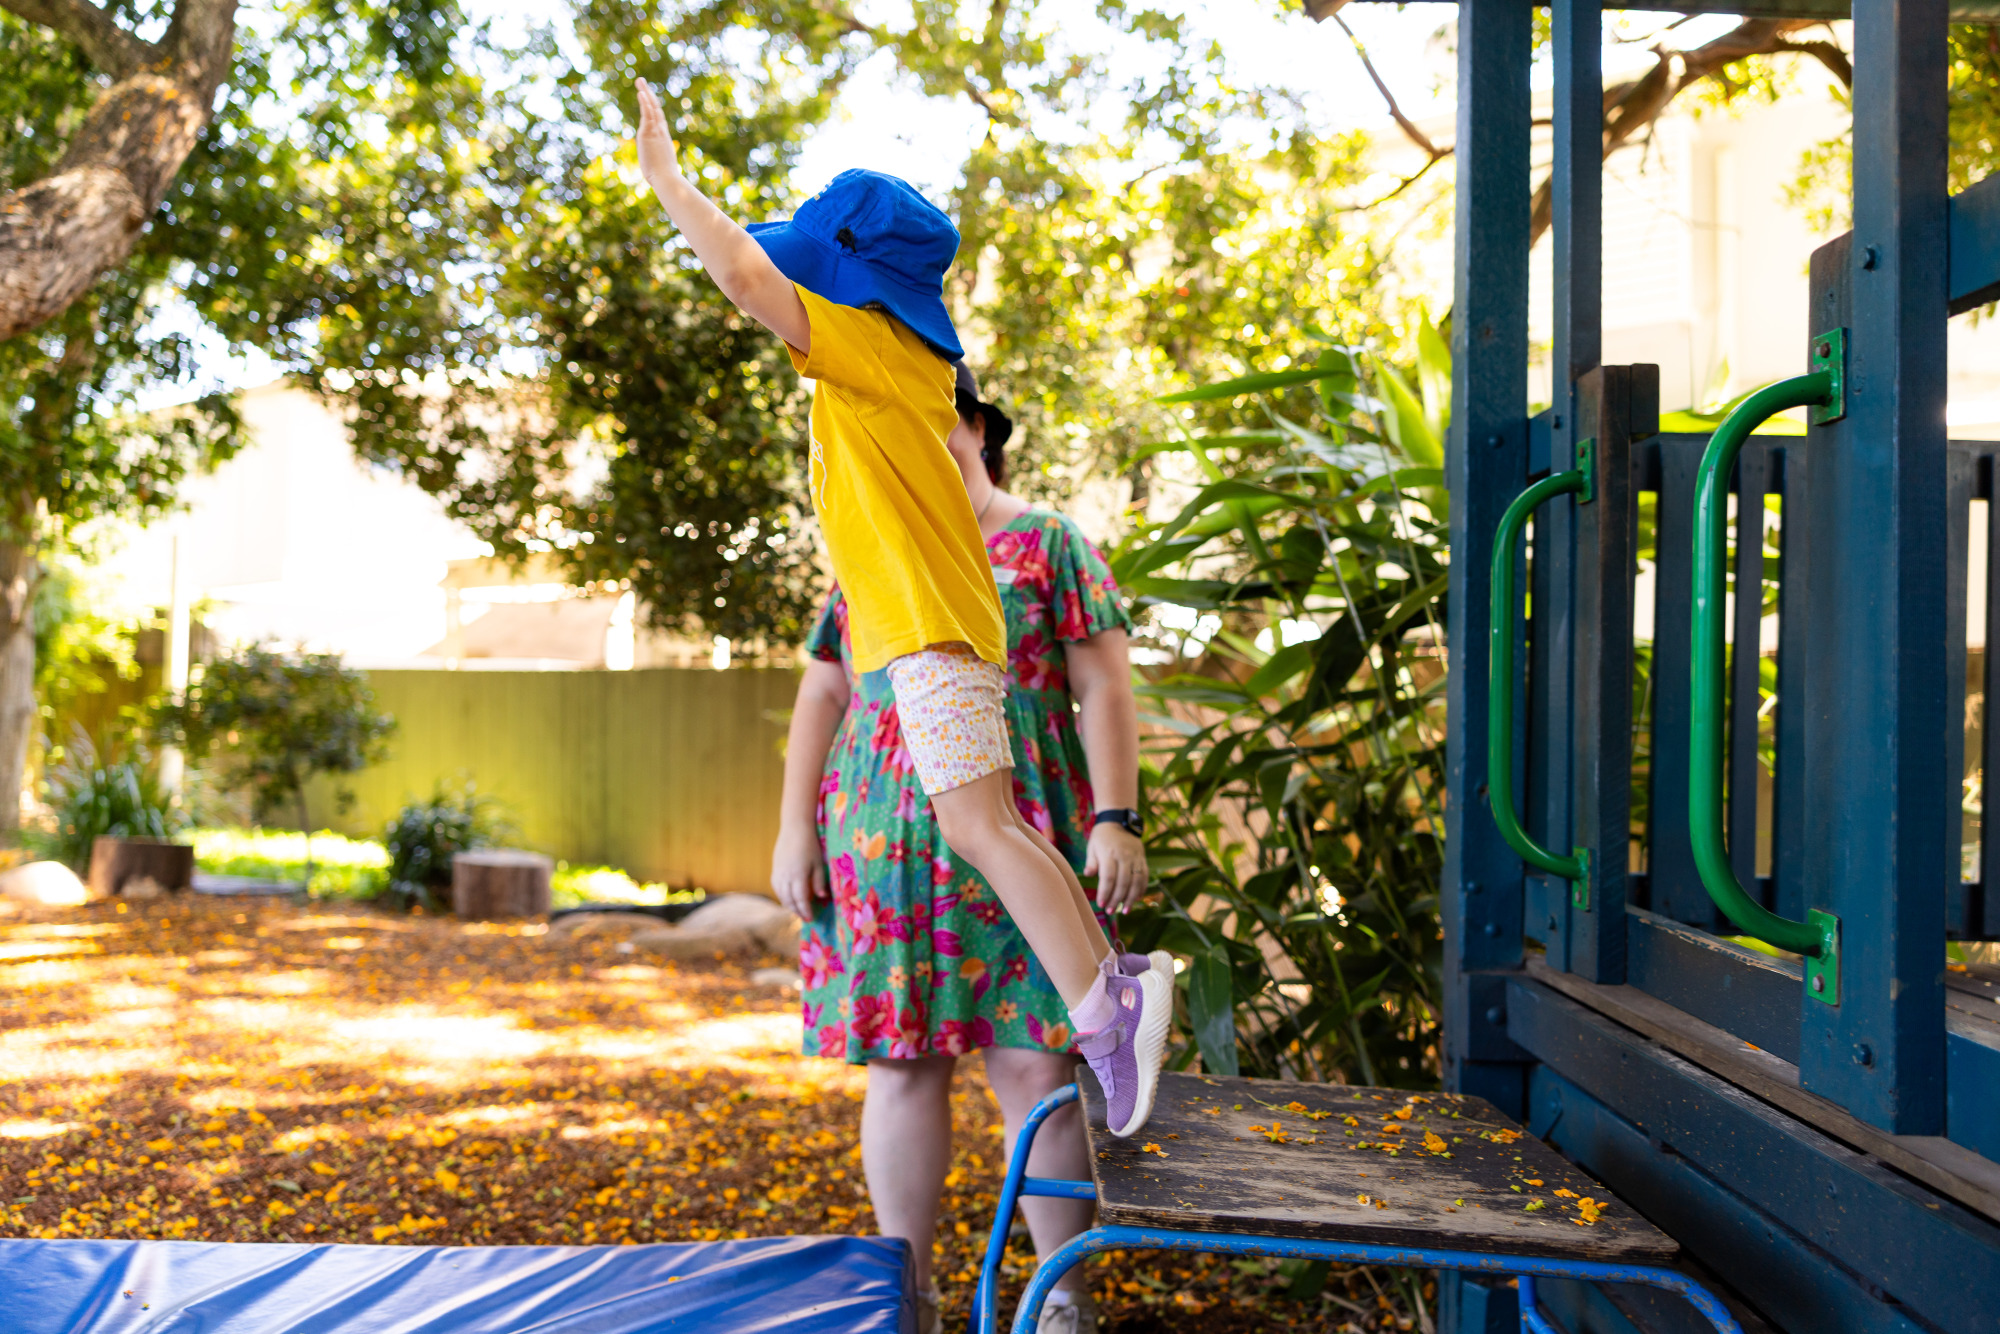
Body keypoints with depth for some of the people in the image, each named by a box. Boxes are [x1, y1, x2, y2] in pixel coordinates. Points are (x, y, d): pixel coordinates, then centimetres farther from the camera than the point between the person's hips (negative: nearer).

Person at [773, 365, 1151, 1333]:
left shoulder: (1048, 544, 5)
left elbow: (1102, 690, -1)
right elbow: (820, 698, 16)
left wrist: (1115, 818, -11)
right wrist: (796, 827, 7)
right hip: (881, 849, 4)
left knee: (1034, 1066, -4)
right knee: (901, 1062, 6)